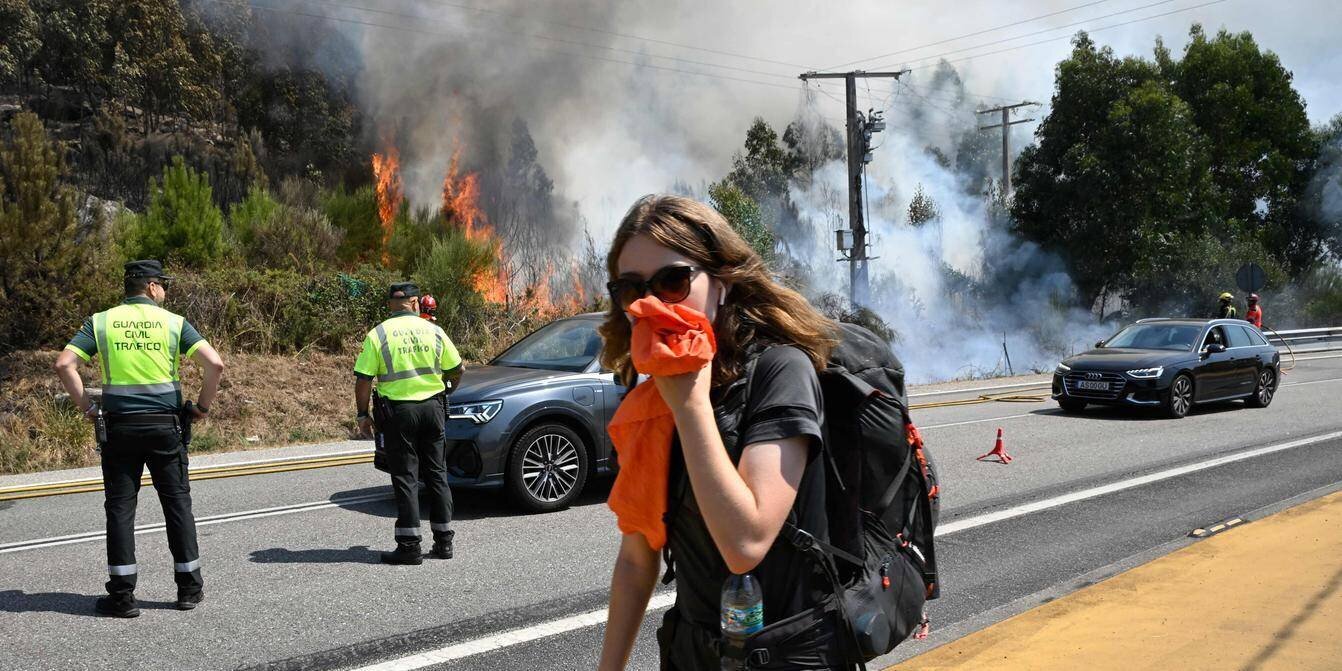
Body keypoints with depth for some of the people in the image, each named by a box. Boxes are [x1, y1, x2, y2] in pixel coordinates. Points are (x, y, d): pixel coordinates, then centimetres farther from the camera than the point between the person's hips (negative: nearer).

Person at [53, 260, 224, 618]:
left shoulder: (101, 322, 4)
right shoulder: (173, 322, 0)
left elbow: (64, 365, -6)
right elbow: (215, 364, -10)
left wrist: (88, 407, 2)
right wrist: (203, 406, 2)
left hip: (119, 427, 1)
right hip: (165, 425, -1)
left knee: (120, 506, 6)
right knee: (177, 502, 9)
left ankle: (122, 594, 5)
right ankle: (190, 587, 14)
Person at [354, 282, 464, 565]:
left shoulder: (378, 334, -4)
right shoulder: (433, 331, 4)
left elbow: (363, 380, -7)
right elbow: (456, 370, 8)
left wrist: (363, 415, 3)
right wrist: (445, 391, 27)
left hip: (399, 412, -3)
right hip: (433, 407, 3)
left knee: (405, 477, 1)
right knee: (437, 474, 12)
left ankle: (409, 546, -1)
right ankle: (443, 541, 16)